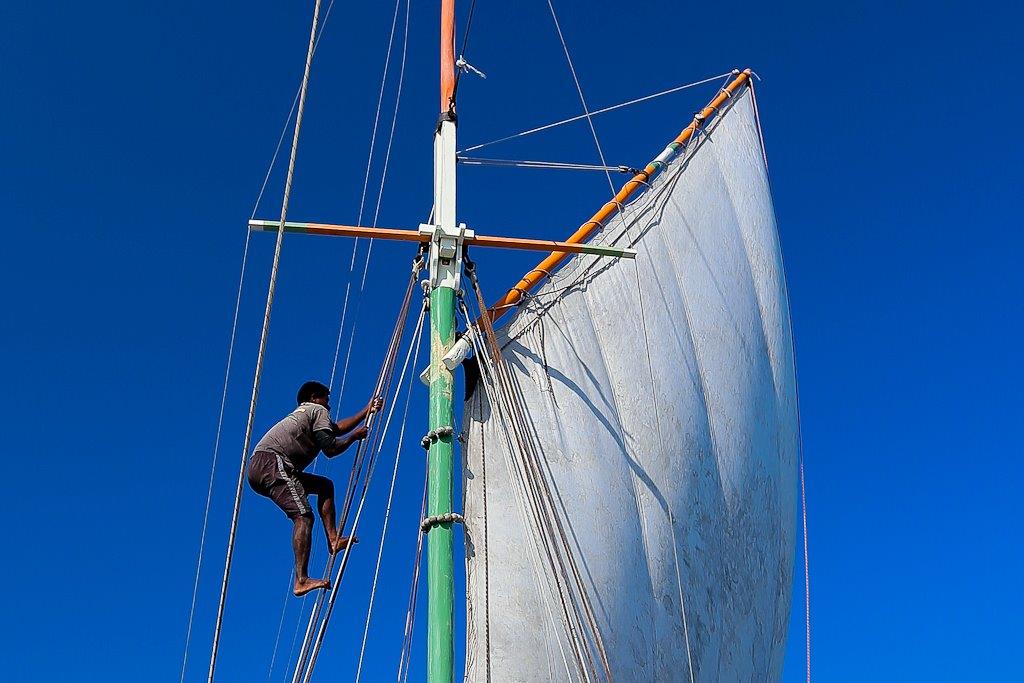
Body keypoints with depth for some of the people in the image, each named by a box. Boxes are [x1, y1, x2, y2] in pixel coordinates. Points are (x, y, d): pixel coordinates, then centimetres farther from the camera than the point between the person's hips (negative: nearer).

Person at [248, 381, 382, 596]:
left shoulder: (303, 412, 34)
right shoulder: (318, 410, 8)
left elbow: (336, 428, 45)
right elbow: (330, 448, -4)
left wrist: (366, 411, 48)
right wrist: (355, 435, 12)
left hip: (258, 467, 10)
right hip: (272, 460, -10)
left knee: (325, 485, 21)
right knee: (303, 515, -19)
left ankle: (332, 538, 7)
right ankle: (301, 581, -30)